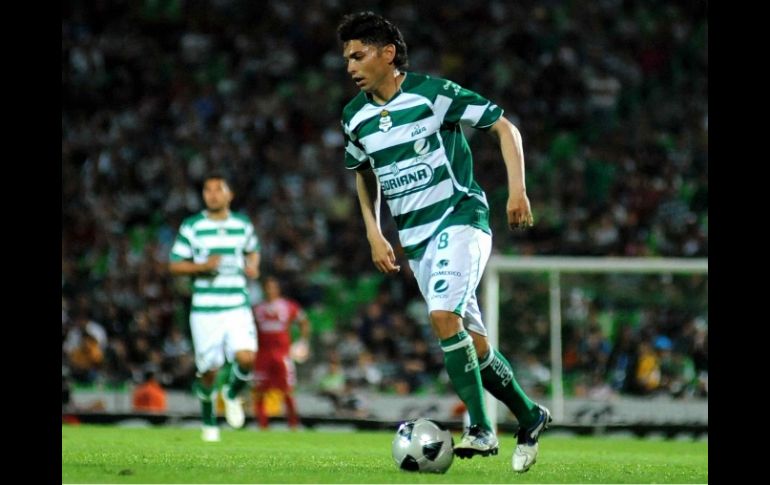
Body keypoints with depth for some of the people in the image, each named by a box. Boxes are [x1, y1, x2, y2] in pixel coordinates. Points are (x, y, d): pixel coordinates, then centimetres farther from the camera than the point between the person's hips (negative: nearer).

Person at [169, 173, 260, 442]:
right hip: (205, 309, -1)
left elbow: (253, 251, 26)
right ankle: (209, 420, 28)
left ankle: (232, 394, 15)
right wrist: (202, 266, -16)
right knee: (209, 369, 1)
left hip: (238, 306, 1)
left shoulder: (243, 225, 8)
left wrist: (253, 266, 4)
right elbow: (175, 265, 1)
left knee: (246, 358, -19)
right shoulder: (191, 227, 0)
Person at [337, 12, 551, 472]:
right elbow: (365, 174, 24)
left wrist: (518, 187, -16)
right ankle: (529, 418, 23)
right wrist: (374, 234, 15)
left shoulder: (434, 93, -11)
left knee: (444, 315, -26)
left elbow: (504, 126, -6)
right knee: (473, 342, 6)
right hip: (415, 236, 6)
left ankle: (481, 429, -22)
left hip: (460, 216, -6)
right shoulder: (355, 117, 5)